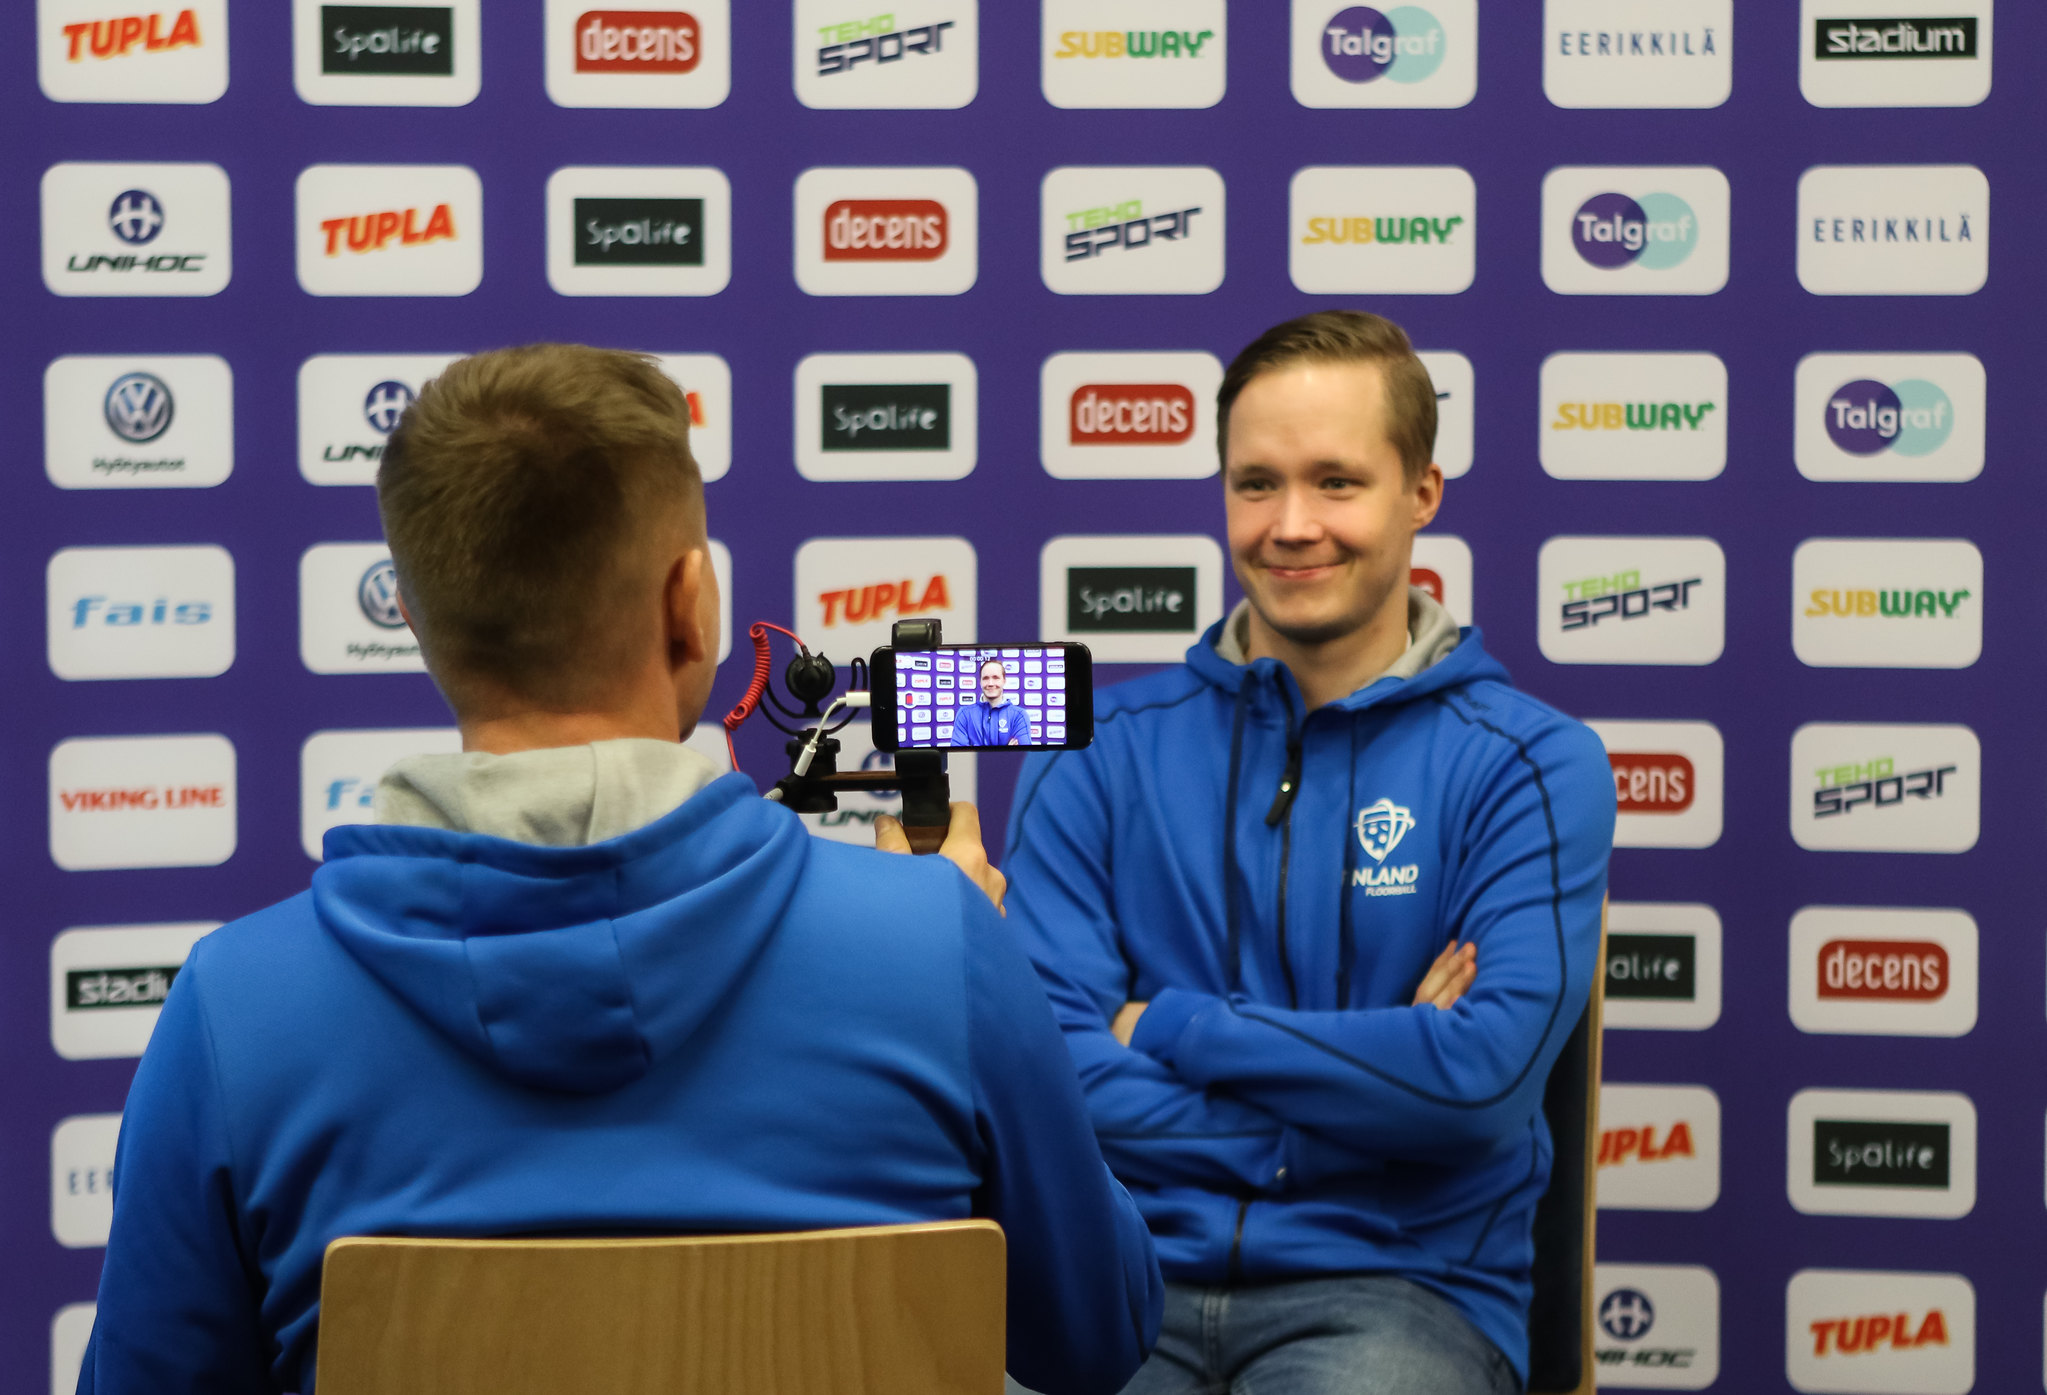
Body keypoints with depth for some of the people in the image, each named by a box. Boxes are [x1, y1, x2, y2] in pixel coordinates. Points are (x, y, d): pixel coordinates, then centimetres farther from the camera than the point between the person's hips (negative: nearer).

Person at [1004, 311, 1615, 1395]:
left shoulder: (1532, 766, 4)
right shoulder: (1102, 749, 10)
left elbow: (1486, 1078, -11)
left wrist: (1167, 1028, -4)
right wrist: (1375, 1075, -7)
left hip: (1396, 1289, -2)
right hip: (1121, 1274, 2)